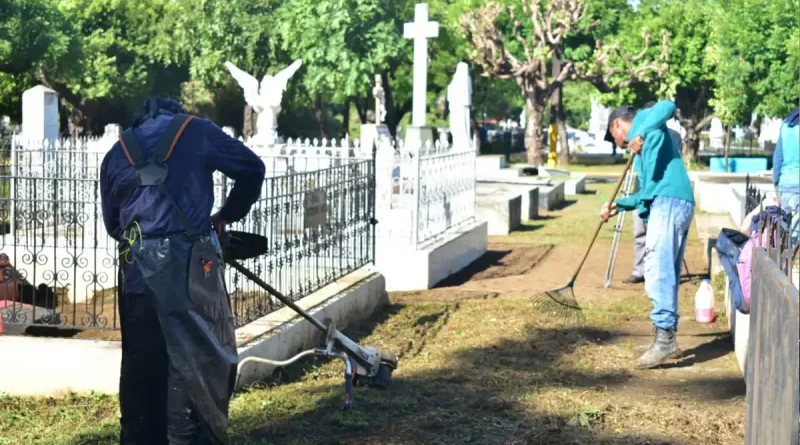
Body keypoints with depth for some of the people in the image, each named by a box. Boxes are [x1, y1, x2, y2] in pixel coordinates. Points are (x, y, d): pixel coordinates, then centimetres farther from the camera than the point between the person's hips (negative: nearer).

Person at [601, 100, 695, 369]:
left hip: (669, 203, -10)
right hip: (678, 205, 10)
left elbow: (668, 107, -13)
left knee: (657, 271, -16)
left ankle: (665, 338, -21)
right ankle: (667, 338, 14)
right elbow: (648, 192, 32)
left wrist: (641, 134, -22)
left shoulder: (642, 120, 9)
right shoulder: (644, 150, 33)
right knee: (667, 274, 11)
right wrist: (618, 206, 28)